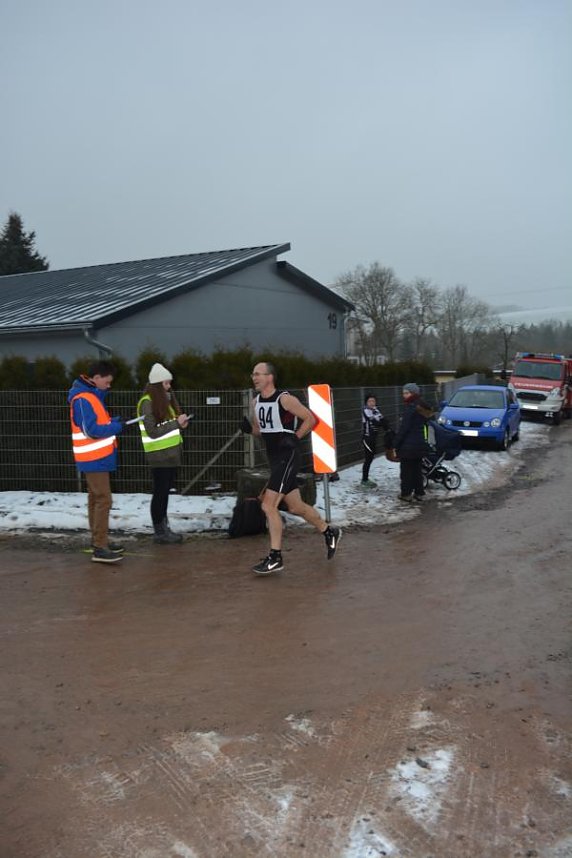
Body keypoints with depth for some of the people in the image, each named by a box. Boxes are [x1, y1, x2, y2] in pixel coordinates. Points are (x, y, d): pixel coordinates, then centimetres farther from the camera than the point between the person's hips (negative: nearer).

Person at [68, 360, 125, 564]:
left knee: (95, 498, 14)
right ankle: (99, 548, -10)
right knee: (103, 500, -11)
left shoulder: (92, 394, 14)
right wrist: (116, 427, -14)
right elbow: (92, 430, -23)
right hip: (94, 458, -10)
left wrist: (113, 421, 2)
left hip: (97, 457, 10)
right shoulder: (83, 399, -19)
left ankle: (99, 540, 23)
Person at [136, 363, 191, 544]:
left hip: (171, 453, 8)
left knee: (165, 491, 13)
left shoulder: (166, 399, 11)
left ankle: (164, 528, 22)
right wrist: (176, 423, -18)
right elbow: (153, 431, -19)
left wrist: (180, 424, 1)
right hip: (159, 456, -8)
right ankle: (159, 532, 8)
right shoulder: (147, 403, -14)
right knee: (160, 492, -1)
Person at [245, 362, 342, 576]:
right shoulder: (256, 402, 8)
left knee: (268, 505, -14)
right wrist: (249, 428, -1)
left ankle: (275, 558, -6)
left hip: (288, 457, -8)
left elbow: (310, 419, -10)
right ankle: (330, 532, 36)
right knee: (295, 506, 16)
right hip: (275, 458, 9)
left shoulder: (285, 399, -14)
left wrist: (294, 438, -11)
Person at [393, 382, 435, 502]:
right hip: (421, 444, 8)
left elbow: (403, 428, -20)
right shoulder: (422, 408, 10)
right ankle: (419, 493, 19)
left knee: (406, 470, 2)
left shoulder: (410, 408, -18)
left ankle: (406, 494, 7)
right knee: (417, 469, 15)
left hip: (408, 445, -8)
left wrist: (396, 444, -15)